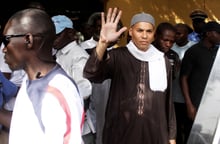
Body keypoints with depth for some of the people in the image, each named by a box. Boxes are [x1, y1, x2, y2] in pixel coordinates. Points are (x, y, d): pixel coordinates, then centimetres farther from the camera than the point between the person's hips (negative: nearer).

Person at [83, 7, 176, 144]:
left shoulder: (163, 61, 4)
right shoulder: (118, 56, -6)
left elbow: (168, 102, 9)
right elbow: (91, 74, -24)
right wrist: (103, 42, -39)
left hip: (155, 133, 2)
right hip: (121, 132, -2)